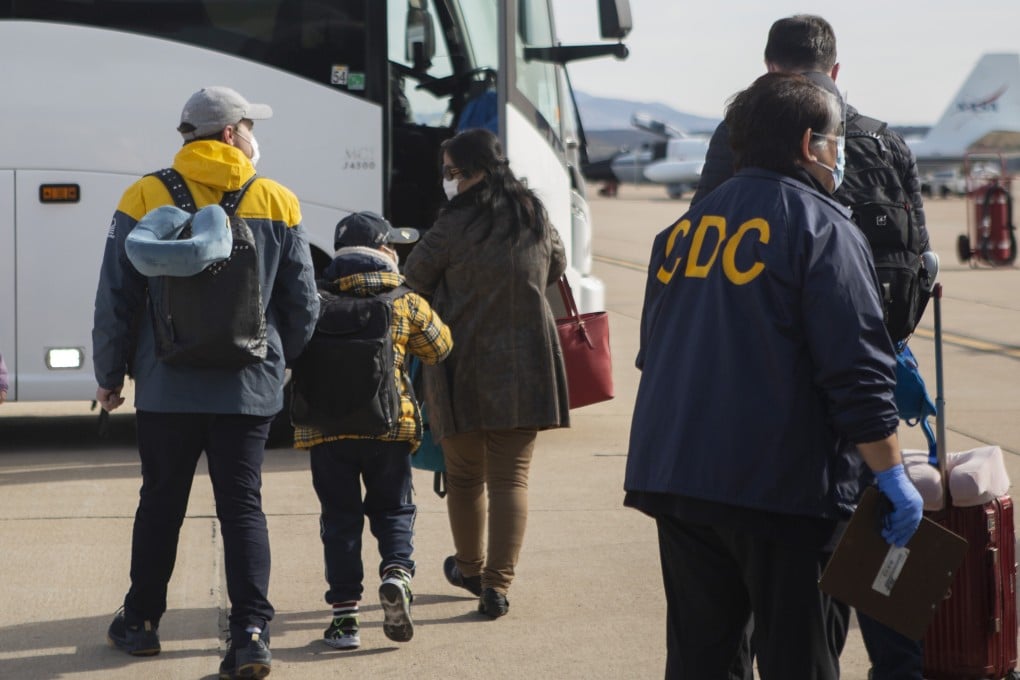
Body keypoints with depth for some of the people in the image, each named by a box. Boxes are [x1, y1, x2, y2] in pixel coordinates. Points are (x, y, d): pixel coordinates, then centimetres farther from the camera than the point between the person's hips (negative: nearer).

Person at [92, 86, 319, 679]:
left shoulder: (146, 199, -2)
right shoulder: (278, 203, 1)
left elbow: (116, 298, -1)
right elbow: (303, 307, 6)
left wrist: (111, 375, 11)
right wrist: (277, 363, 24)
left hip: (168, 386, 0)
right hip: (249, 389, 0)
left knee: (161, 504, 14)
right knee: (243, 505, 2)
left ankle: (142, 622, 26)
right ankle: (251, 632, -8)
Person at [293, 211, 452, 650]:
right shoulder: (407, 305, 0)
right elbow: (439, 349, 13)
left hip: (326, 428, 0)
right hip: (390, 426, 0)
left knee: (340, 516, 7)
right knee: (392, 508, 16)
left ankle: (344, 613, 5)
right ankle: (397, 573, -11)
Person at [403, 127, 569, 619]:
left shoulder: (456, 223, -12)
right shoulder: (535, 216, 4)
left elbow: (415, 279, -2)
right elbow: (556, 267, 23)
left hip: (463, 367, -3)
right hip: (525, 369, 3)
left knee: (464, 476, 15)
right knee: (511, 476, 3)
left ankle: (470, 569, 30)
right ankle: (497, 584, -5)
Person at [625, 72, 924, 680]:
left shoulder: (686, 228, 14)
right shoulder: (823, 230, -8)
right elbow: (858, 372, -15)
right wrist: (892, 475, -11)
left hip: (673, 474, 7)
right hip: (785, 489, -7)